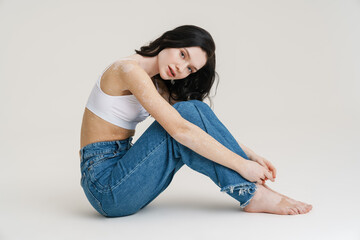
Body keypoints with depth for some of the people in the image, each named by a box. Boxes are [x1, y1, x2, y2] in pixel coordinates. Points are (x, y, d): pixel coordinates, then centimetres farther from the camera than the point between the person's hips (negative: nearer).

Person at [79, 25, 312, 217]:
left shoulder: (157, 84, 11)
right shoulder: (129, 69, -17)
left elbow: (204, 123, 9)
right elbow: (179, 129, -26)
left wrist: (252, 155, -1)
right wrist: (242, 165, -22)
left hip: (122, 168, 8)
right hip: (106, 186, -8)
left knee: (194, 113, -8)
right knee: (187, 112, -21)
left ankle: (254, 187, -8)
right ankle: (253, 196, -16)